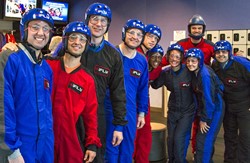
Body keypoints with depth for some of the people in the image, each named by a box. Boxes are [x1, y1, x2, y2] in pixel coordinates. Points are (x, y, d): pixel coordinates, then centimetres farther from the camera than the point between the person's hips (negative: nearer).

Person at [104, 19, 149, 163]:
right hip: (110, 109, -4)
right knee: (111, 147, 4)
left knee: (128, 149, 14)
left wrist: (142, 113, 12)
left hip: (130, 112, 5)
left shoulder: (142, 61, 6)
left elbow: (143, 89, 12)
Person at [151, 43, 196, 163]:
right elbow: (154, 85, 6)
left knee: (179, 138, -9)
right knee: (170, 138, 10)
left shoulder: (189, 71, -15)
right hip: (172, 110, 4)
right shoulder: (166, 73, -3)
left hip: (187, 111, -4)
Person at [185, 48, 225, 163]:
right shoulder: (195, 72, 0)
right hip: (204, 109, 8)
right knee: (202, 139, 14)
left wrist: (204, 119, -15)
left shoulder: (205, 75, -24)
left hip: (215, 110, -8)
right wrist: (200, 114, 5)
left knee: (204, 141, -5)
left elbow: (208, 99, -22)